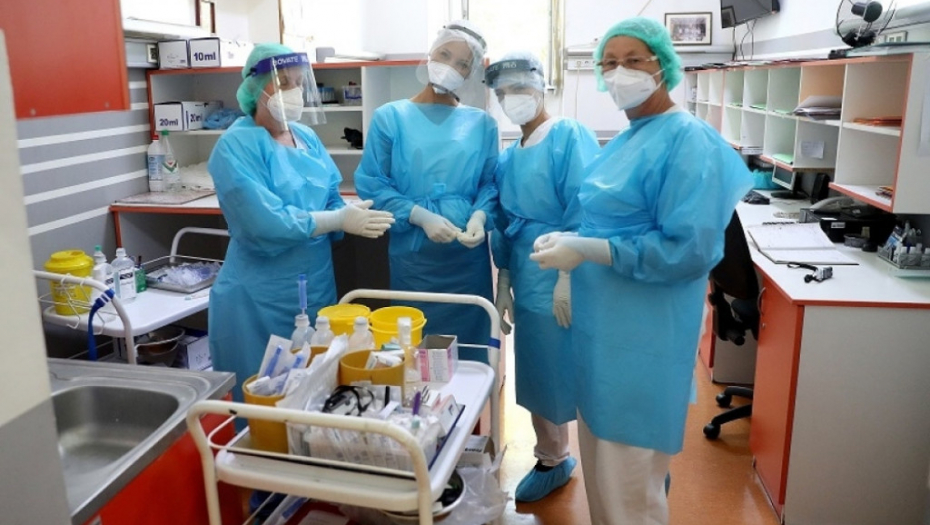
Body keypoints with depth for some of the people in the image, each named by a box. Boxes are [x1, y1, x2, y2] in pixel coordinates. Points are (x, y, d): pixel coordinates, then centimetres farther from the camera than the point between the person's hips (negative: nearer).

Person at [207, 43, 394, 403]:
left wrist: (355, 217, -16)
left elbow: (332, 201, 7)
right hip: (261, 301, -6)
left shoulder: (307, 137, 8)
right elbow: (266, 223, -25)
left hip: (317, 288, 7)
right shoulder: (236, 146, -14)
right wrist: (340, 220, -21)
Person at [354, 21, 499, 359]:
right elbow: (371, 185, -5)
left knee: (470, 348, 11)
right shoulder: (391, 117, 0)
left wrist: (480, 216, -14)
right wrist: (419, 216, -16)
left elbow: (490, 183, 7)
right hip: (413, 255, -1)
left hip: (469, 255, 2)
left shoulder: (481, 123, 6)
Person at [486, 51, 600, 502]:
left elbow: (583, 214, -18)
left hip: (566, 286, -7)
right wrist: (503, 282, 15)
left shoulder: (571, 136, -11)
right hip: (529, 286, 7)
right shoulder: (507, 157, 12)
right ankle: (551, 460, 36)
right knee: (538, 377, 17)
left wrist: (568, 278, -21)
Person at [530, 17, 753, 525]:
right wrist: (568, 241, 3)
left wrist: (586, 250, -23)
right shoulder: (625, 140, 13)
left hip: (644, 337, -9)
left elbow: (689, 250, -22)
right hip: (603, 328, 9)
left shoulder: (687, 141, -14)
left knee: (630, 484, 5)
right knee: (600, 465, 22)